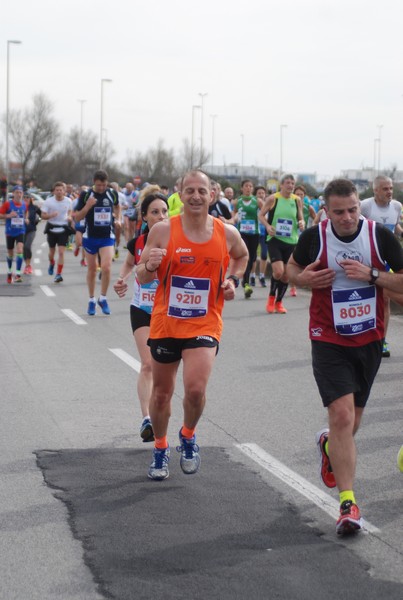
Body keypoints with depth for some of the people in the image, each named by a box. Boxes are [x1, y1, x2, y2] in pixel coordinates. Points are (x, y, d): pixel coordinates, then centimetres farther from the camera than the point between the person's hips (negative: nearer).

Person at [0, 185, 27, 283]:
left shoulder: (24, 205, 2)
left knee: (20, 251, -19)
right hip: (10, 232, -1)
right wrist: (8, 215, -20)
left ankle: (17, 275, -18)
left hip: (20, 232, 1)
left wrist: (24, 219, 5)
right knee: (10, 253, 13)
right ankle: (9, 272, 37)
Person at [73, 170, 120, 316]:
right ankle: (91, 300, 24)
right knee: (92, 269, 9)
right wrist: (87, 206, -22)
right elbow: (77, 217, -7)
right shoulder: (85, 195, -8)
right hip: (90, 237, 0)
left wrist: (118, 219, 8)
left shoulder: (112, 194, -1)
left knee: (106, 267, -14)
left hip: (107, 237, 0)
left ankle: (103, 298, 4)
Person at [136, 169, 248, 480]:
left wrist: (233, 280, 1)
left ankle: (188, 436, 14)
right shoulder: (162, 230, -9)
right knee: (162, 393, 13)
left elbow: (242, 256, 20)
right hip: (165, 323, 1)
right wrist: (150, 266, -26)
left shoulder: (227, 233, -4)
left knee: (196, 389, -18)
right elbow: (142, 277, -3)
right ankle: (160, 449, 37)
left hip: (204, 325, -1)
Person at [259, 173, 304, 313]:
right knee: (278, 271, -18)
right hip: (275, 239, -4)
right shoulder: (273, 198, -4)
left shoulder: (296, 200, 5)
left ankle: (279, 302, 26)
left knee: (286, 275, 7)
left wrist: (301, 223, -9)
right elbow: (261, 215, 2)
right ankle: (271, 297, 8)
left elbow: (300, 218, 15)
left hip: (291, 241, 4)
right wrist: (268, 226, -16)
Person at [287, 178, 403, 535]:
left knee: (352, 418, 16)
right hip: (329, 342, -2)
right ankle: (348, 503, -12)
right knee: (342, 416, -15)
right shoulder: (313, 237, -8)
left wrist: (372, 274, -22)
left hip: (370, 341, 2)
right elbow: (293, 268, 11)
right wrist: (303, 279, -12)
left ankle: (330, 445, 53)